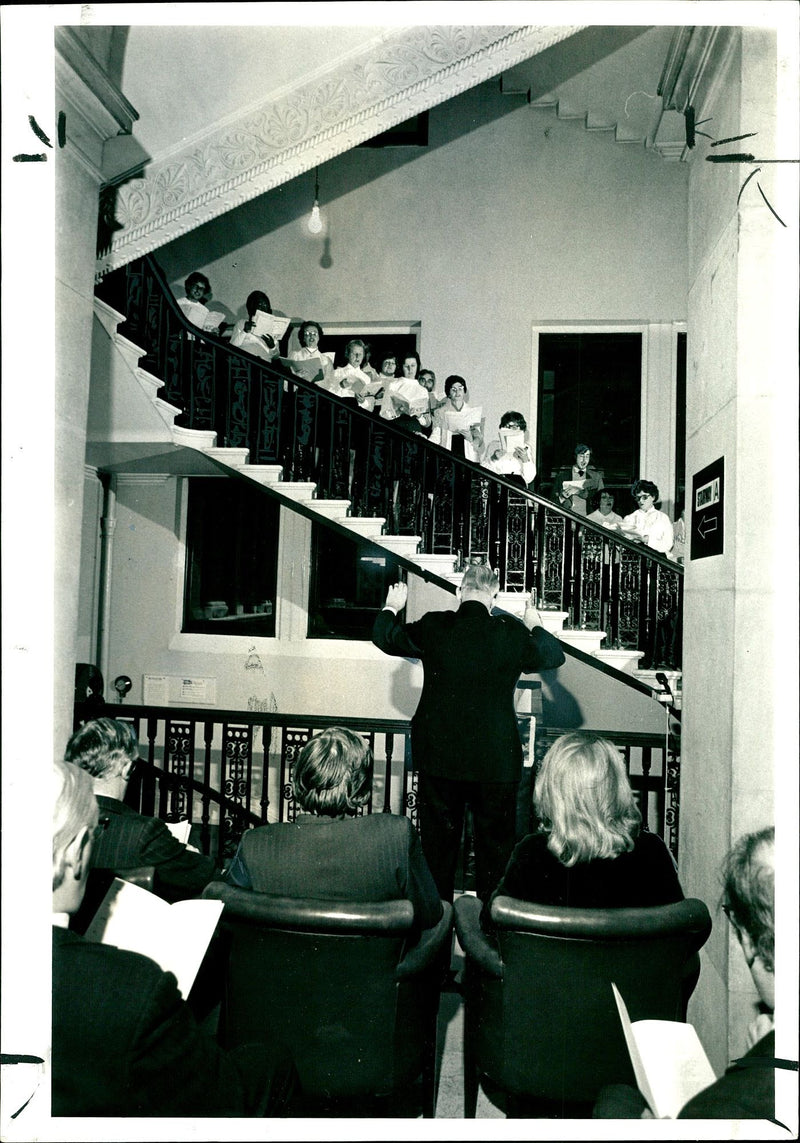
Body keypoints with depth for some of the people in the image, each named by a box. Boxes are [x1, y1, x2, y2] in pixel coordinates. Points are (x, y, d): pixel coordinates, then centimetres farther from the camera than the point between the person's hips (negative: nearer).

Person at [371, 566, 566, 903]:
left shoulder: (433, 627, -8)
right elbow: (554, 656, 9)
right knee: (495, 843, 13)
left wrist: (391, 607, 28)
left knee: (438, 840, 15)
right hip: (496, 759, -1)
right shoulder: (510, 632, -9)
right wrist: (535, 625, 28)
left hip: (439, 758, 1)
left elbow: (385, 637, 8)